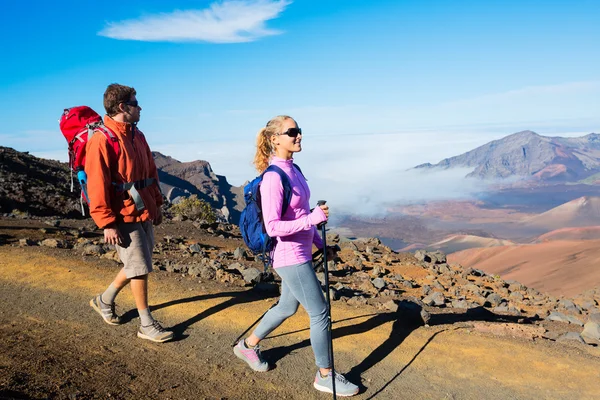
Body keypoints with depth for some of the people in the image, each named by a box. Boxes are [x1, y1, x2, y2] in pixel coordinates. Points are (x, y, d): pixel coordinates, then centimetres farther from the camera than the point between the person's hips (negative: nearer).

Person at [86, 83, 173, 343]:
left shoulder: (137, 136, 10)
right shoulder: (102, 140, -16)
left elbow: (151, 172, 17)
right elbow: (97, 185, -19)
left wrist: (156, 204, 16)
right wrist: (107, 223, -20)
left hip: (144, 213, 8)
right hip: (123, 217, -8)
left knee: (137, 265, 17)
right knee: (140, 268, -1)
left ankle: (104, 300, 39)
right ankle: (147, 325, 14)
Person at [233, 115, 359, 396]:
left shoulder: (293, 169, 6)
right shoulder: (273, 178, -21)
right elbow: (273, 227, -25)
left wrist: (319, 241, 17)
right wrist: (313, 219, -31)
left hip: (300, 254, 9)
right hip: (290, 257, -9)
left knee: (287, 307, 22)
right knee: (320, 312, 1)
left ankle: (248, 345, 42)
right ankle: (325, 376, 20)